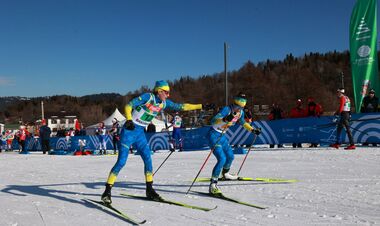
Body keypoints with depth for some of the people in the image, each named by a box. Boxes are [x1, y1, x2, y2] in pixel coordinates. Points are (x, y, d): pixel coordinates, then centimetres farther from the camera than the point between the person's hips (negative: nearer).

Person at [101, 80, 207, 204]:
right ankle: (107, 191, -1)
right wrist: (129, 120, -29)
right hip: (129, 131, -6)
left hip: (140, 133, 7)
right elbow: (128, 106, -14)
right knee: (121, 161, -10)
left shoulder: (164, 103, 5)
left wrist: (201, 106, 6)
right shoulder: (148, 97, -15)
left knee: (148, 160, 0)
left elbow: (181, 107, 8)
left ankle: (149, 190, 14)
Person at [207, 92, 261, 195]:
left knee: (230, 156, 20)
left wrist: (253, 130, 22)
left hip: (222, 136, 9)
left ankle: (225, 174, 50)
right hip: (213, 135, -9)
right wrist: (225, 119, -52)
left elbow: (243, 122, 24)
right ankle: (213, 185, -19)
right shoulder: (227, 109, -25)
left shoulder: (241, 112, 1)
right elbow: (213, 121, -36)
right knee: (222, 158, -21)